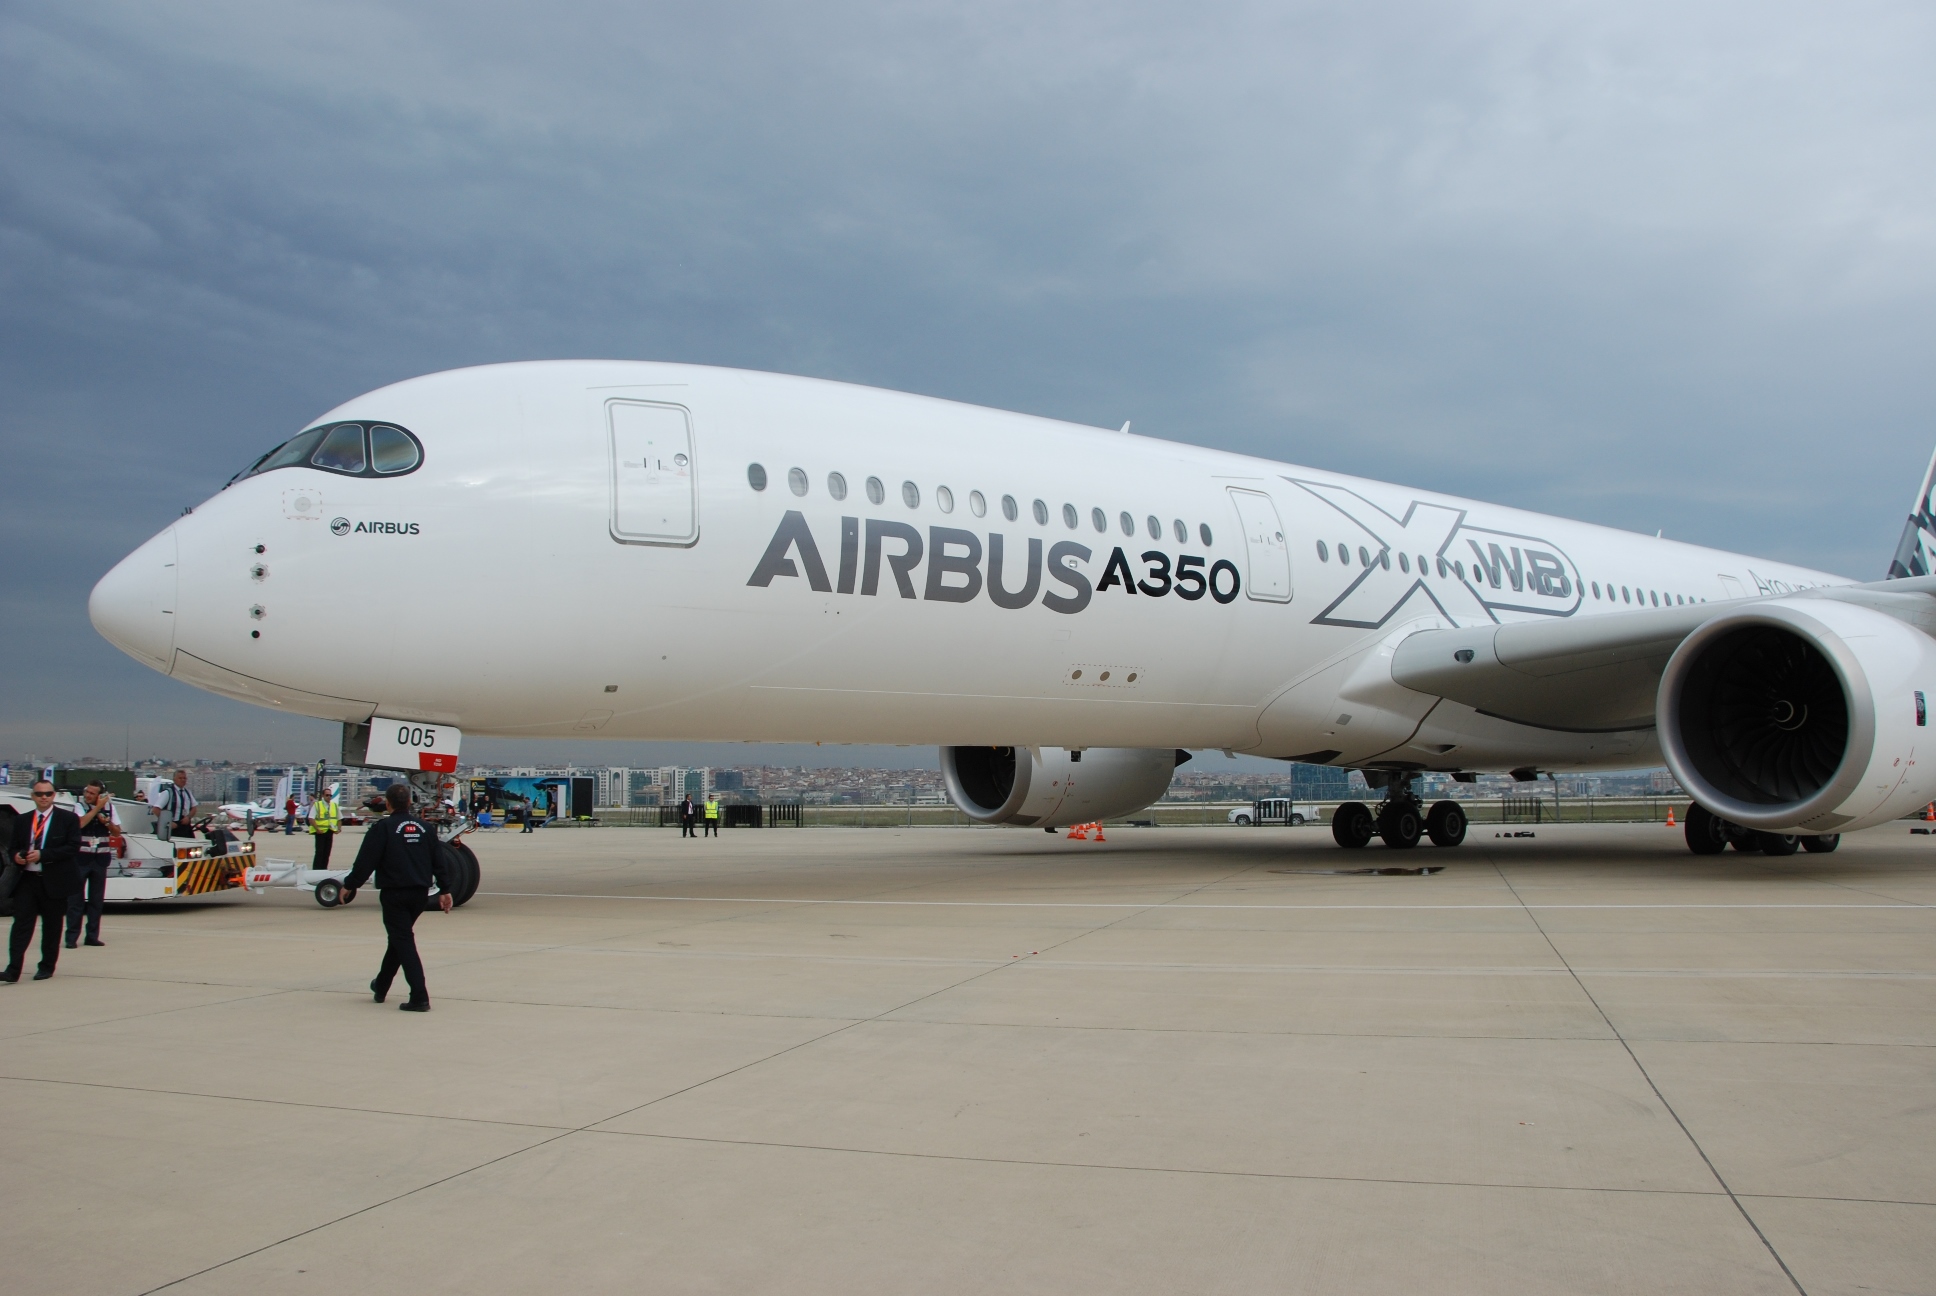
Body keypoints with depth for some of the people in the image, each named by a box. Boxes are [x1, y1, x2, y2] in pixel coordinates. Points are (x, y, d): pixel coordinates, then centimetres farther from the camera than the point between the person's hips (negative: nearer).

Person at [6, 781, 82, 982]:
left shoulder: (68, 819, -1)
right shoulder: (22, 821, 12)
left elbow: (73, 848, -10)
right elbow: (13, 848, 16)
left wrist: (42, 855, -19)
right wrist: (16, 856, -9)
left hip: (54, 881, -3)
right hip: (26, 880, 3)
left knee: (51, 926, 6)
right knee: (21, 924, -5)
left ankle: (47, 967, 17)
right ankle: (13, 970, -8)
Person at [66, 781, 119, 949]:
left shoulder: (109, 807, 5)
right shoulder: (80, 807, -5)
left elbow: (117, 832, 8)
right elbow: (80, 823, -25)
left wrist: (107, 822, -10)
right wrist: (98, 807, -21)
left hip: (101, 858, 3)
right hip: (81, 857, -3)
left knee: (97, 898, 7)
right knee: (76, 897, -2)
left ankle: (92, 935, 14)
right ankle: (72, 936, 1)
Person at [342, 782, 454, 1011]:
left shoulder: (383, 827, -9)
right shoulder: (425, 827, 8)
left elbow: (366, 861, -10)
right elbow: (438, 861, 10)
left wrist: (349, 885, 3)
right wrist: (444, 890, 16)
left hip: (394, 894, -6)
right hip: (420, 892, 6)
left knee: (403, 942, -6)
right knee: (399, 937, 23)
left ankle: (419, 997, -15)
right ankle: (381, 986, 38)